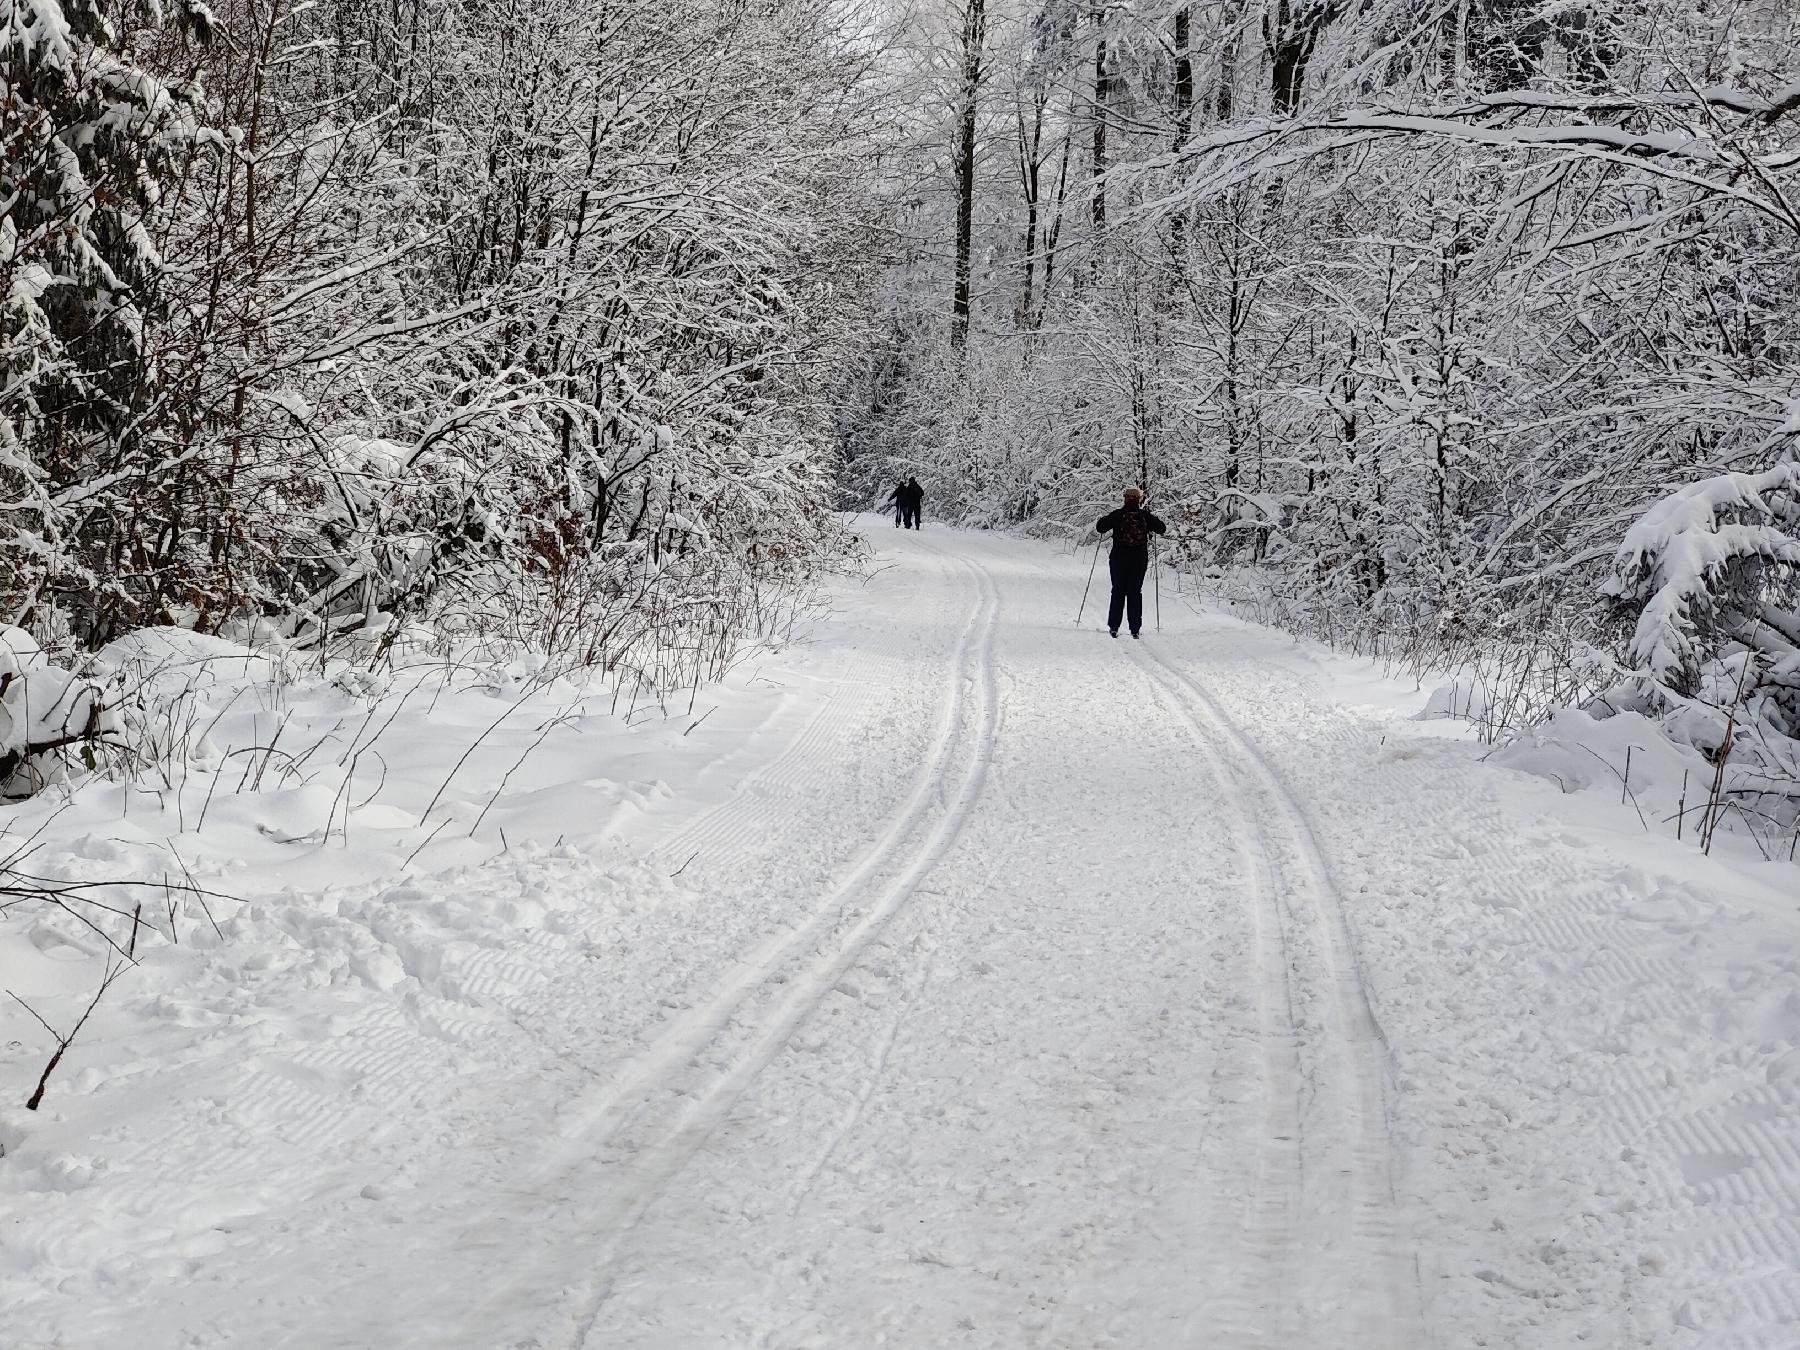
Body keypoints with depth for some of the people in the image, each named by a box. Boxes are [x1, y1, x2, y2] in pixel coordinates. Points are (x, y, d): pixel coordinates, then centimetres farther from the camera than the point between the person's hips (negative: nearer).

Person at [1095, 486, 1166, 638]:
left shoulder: (1117, 515, -6)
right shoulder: (1145, 516, -2)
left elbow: (1100, 527, -7)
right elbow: (1162, 529, 4)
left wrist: (1102, 520, 15)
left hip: (1119, 559, -1)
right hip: (1140, 560, 1)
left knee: (1118, 591, 10)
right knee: (1135, 592, 8)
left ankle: (1114, 627, 7)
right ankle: (1135, 629, 3)